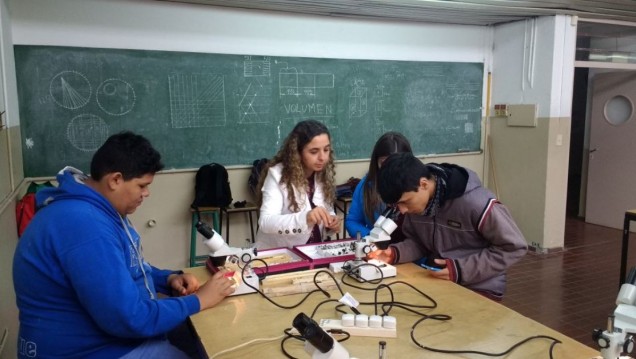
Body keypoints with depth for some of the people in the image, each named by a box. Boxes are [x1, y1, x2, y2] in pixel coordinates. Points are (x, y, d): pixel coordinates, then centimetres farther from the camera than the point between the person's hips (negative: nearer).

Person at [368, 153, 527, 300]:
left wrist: (461, 269, -23)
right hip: (436, 281, 5)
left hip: (480, 289, -5)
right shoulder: (414, 200, -6)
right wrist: (394, 253, -15)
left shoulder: (476, 203, -26)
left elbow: (515, 247, -17)